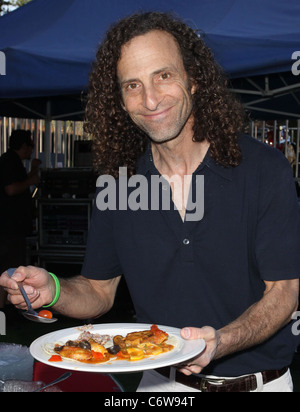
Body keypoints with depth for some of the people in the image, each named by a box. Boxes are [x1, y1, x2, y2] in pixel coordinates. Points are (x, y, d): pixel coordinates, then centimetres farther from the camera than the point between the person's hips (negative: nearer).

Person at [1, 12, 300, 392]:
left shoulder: (264, 169, -13)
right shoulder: (117, 182, -4)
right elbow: (100, 289, 3)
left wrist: (222, 341, -29)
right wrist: (54, 291, -18)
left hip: (259, 382, -1)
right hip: (163, 381, 2)